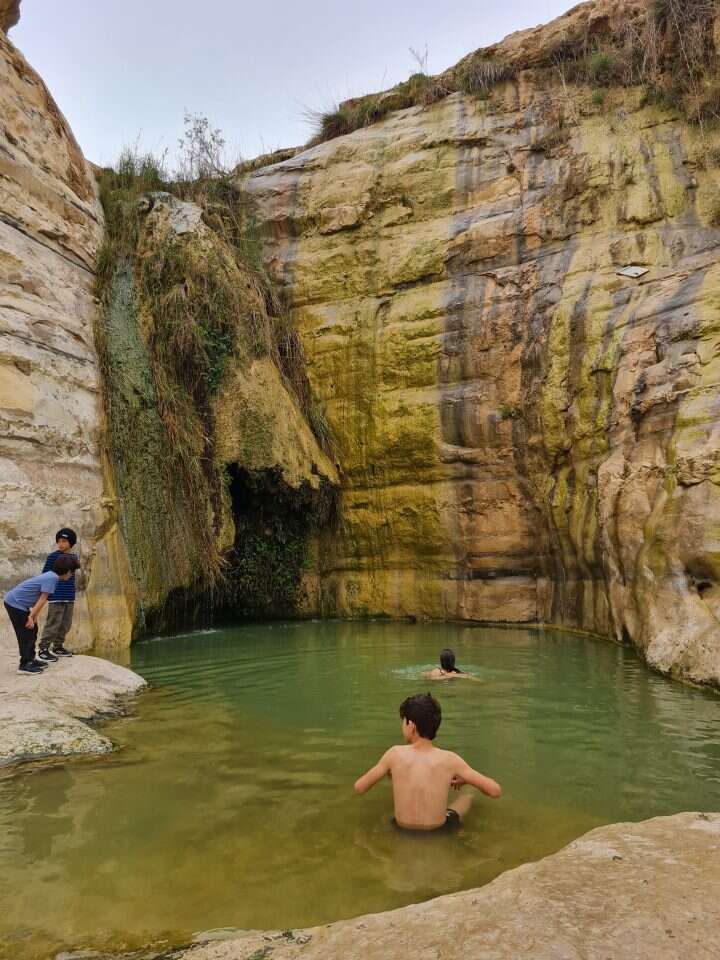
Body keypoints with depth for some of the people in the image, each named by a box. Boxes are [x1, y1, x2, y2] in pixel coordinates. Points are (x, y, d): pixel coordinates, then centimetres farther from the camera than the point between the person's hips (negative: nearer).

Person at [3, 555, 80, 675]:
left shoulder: (51, 576, 8)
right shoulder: (52, 578, -21)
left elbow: (40, 599, 10)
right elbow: (42, 600, -21)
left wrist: (33, 616, 9)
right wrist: (31, 617, -17)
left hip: (15, 602, 10)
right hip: (15, 604, -10)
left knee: (32, 630, 15)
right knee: (26, 633, -4)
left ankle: (30, 660, 25)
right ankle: (24, 665, 2)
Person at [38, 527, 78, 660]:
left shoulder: (74, 557, 10)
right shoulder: (53, 556, -7)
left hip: (69, 597, 6)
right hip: (56, 597, -6)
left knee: (65, 624, 11)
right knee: (53, 623, -7)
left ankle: (58, 647, 23)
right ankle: (43, 649, 1)